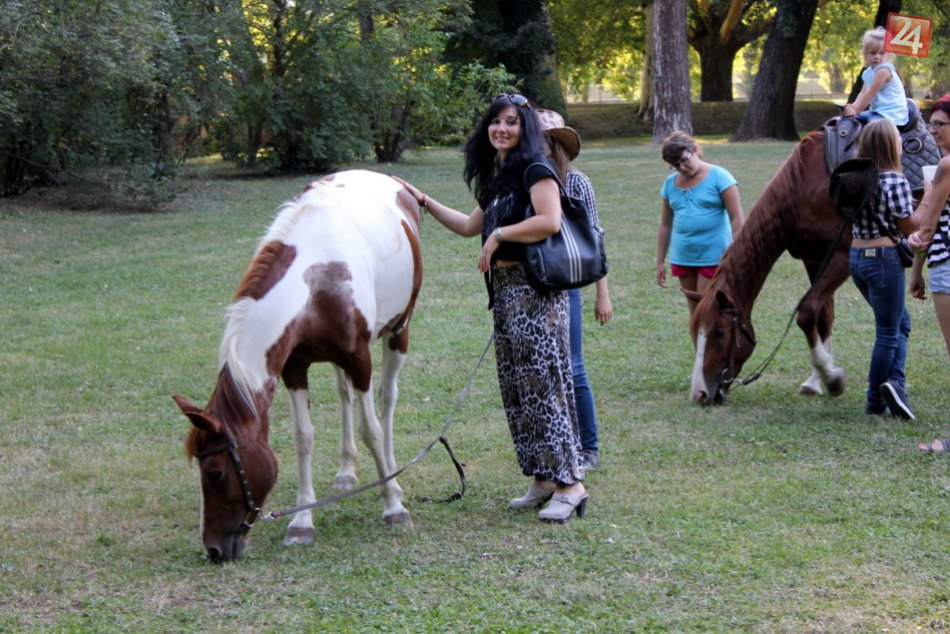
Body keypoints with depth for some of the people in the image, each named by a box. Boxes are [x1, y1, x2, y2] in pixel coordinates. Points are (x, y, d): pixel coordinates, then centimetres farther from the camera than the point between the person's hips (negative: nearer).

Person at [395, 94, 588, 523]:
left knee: (541, 381, -12)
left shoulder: (535, 169, -9)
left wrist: (499, 235, -16)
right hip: (504, 288, 10)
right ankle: (542, 479, 15)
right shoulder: (497, 178, 18)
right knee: (516, 386, 10)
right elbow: (470, 226, 30)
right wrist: (423, 201, 29)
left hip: (536, 287, -10)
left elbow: (550, 221, -24)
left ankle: (569, 482, -11)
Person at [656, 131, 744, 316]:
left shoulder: (718, 177, -8)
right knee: (695, 312, 10)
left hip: (713, 257, -5)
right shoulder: (670, 183, 8)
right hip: (683, 258, 5)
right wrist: (660, 262, 14)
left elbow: (737, 219, -10)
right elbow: (666, 225, 15)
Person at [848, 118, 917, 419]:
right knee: (888, 331, 5)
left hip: (856, 256, 7)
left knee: (900, 321, 20)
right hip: (883, 258, -7)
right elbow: (909, 226, -11)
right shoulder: (896, 181, -16)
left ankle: (895, 382, 5)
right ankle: (875, 402, 6)